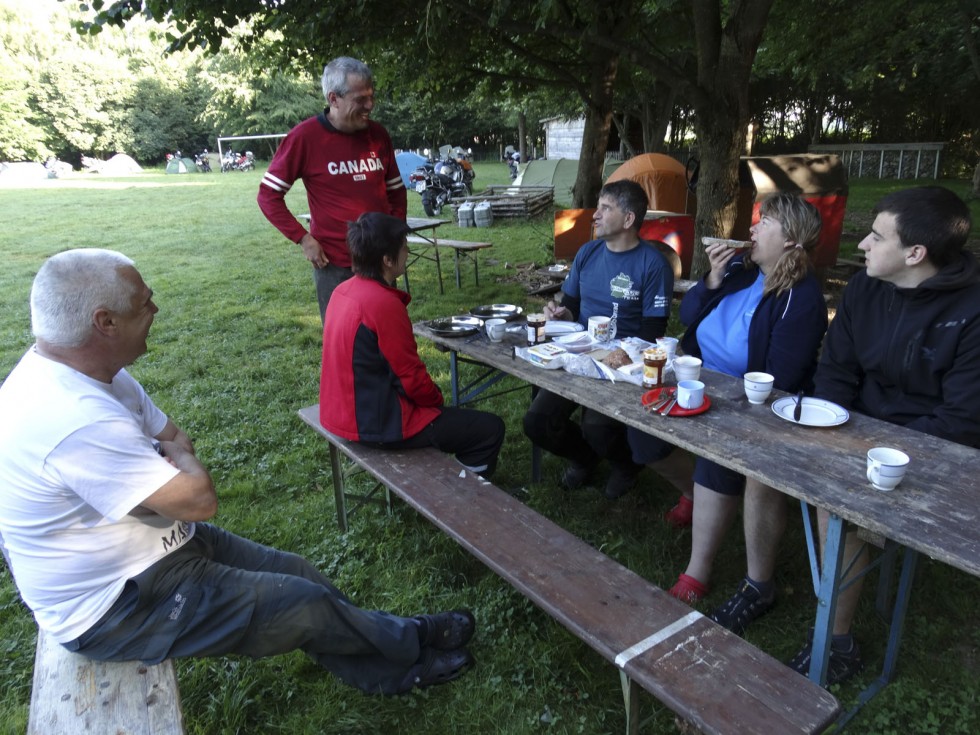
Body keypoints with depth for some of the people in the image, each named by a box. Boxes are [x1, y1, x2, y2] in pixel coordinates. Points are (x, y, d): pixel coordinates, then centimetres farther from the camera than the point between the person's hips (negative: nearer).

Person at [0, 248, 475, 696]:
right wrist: (179, 456, -9)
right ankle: (410, 640, 23)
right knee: (307, 604, -5)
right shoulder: (76, 421, -35)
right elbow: (199, 500, -30)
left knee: (299, 576, 7)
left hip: (160, 543, 9)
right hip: (117, 607, -9)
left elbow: (172, 439, 8)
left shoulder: (87, 369, -3)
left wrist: (170, 455, -15)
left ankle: (391, 673, 24)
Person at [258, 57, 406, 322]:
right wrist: (303, 239, -11)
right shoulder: (305, 136, -8)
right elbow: (269, 195, -4)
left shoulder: (378, 135, 5)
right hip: (335, 265, -4)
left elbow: (396, 190, 17)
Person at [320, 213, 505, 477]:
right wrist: (438, 400, 1)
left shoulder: (343, 291, 2)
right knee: (490, 429, -3)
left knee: (430, 399, 34)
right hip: (377, 423, -10)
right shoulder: (385, 304, -25)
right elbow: (412, 377, -19)